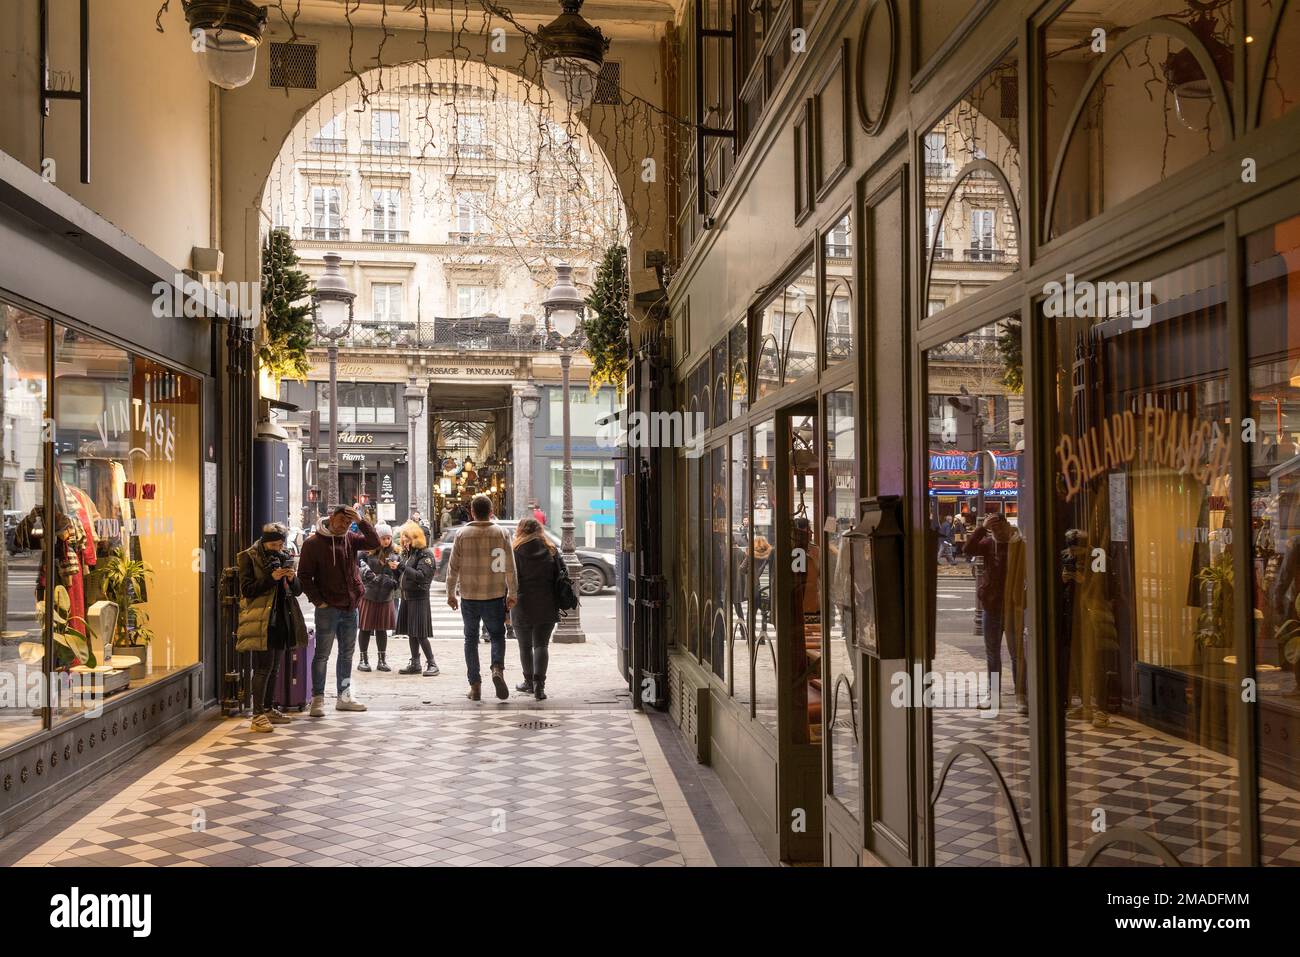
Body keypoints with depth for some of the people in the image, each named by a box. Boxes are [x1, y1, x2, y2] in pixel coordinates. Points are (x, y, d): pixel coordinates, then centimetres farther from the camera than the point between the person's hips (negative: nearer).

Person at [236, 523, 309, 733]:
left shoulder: (284, 558, 14)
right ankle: (257, 715, -9)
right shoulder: (249, 558, -4)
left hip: (281, 619, 7)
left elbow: (297, 591, 15)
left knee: (275, 667, 12)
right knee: (264, 667, -11)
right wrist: (271, 578, -21)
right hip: (260, 621, -7)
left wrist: (293, 579, -7)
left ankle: (268, 709, 23)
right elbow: (247, 590, -12)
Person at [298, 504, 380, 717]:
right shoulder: (313, 543, -5)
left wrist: (360, 521, -10)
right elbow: (304, 575, -6)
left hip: (350, 608, 6)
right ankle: (317, 699, 4)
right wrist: (318, 601, -13)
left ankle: (344, 696, 24)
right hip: (328, 609, -6)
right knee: (322, 654, -1)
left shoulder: (350, 539, 8)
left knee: (346, 654, 14)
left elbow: (374, 542, -2)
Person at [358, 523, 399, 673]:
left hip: (386, 598, 2)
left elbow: (398, 575, 9)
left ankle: (382, 660, 19)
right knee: (366, 628, 5)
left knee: (382, 629, 10)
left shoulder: (394, 554, 6)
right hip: (368, 595, -2)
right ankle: (363, 659, 15)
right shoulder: (368, 552, -4)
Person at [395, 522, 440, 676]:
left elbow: (422, 575, -21)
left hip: (419, 597, -8)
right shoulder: (407, 553, 14)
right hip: (406, 596, 8)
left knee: (420, 634, -9)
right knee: (411, 633, 10)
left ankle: (432, 664, -2)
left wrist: (403, 568, -25)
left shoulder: (425, 554, -11)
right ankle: (415, 664, 17)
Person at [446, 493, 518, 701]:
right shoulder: (502, 533, -1)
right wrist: (512, 594, 4)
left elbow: (453, 567, 1)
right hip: (495, 596, 0)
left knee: (471, 639, 11)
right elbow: (510, 566, -3)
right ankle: (498, 669, -14)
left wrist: (451, 594, 10)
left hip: (469, 596, 0)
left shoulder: (463, 534, -1)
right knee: (497, 635, 13)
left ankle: (475, 686, 9)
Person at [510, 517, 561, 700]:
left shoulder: (515, 552, -4)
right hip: (547, 607, 2)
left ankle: (529, 682, 21)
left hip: (522, 607, -2)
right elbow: (561, 577, 5)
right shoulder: (551, 551, 5)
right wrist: (558, 603, 12)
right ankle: (539, 684, -10)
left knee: (525, 645, 12)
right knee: (542, 644, 3)